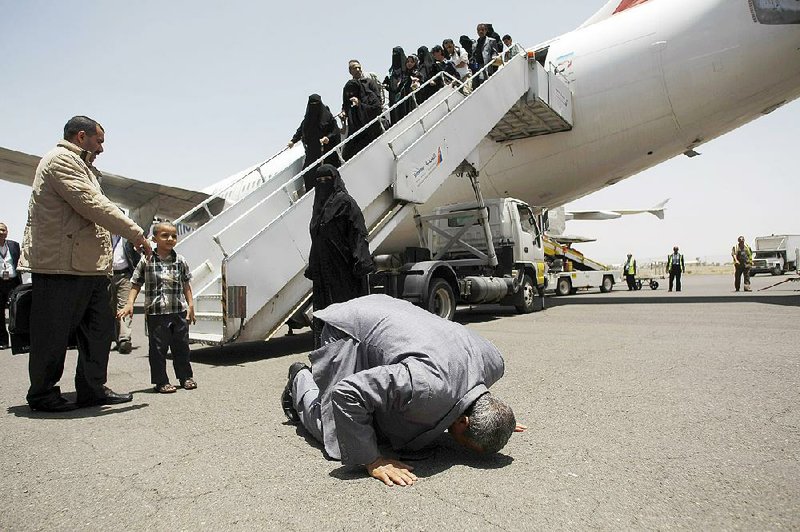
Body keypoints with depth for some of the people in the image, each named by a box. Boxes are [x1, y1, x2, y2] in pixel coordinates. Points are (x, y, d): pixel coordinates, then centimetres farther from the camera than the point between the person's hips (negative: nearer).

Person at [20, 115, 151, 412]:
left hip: (89, 266, 10)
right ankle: (43, 395, 14)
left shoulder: (79, 166, 27)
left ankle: (92, 390, 17)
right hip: (61, 266, -10)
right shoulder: (61, 160, -7)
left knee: (99, 329, 10)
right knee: (54, 334, 1)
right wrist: (136, 234, -14)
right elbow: (94, 206, -18)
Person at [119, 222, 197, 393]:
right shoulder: (146, 261, -1)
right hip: (156, 313, -2)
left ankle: (186, 377, 24)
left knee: (181, 345, 11)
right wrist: (129, 304, -6)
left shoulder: (180, 261, 4)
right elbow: (136, 284, 4)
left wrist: (190, 305, 7)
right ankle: (161, 381, 16)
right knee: (158, 347, 5)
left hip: (179, 310, 2)